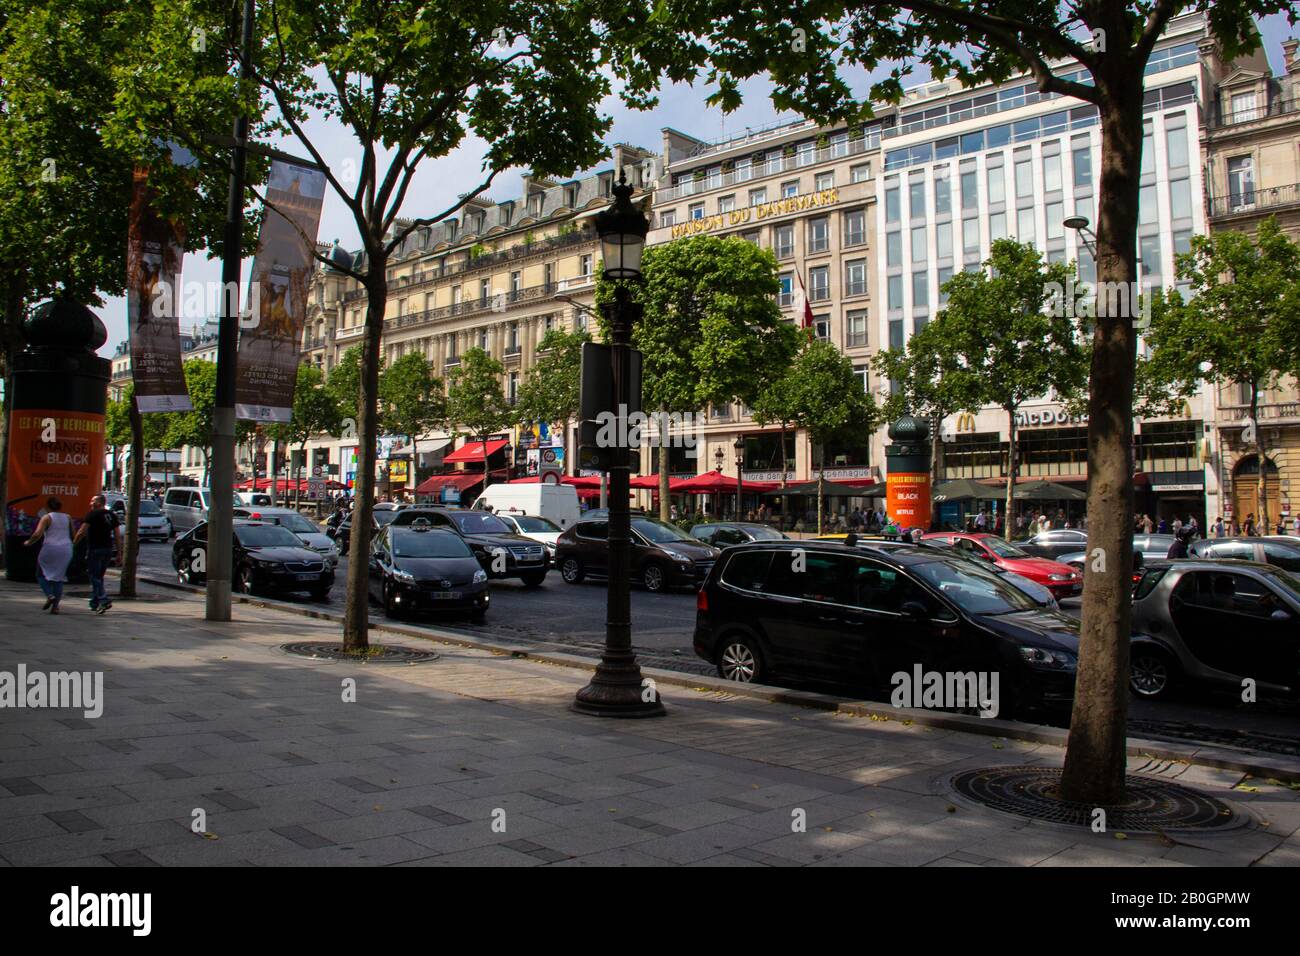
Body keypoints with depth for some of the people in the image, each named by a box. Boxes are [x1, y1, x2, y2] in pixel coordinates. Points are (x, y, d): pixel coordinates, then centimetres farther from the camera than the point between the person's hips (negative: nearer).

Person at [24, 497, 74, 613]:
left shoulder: (47, 517, -3)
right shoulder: (68, 518, 11)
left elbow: (37, 534, -14)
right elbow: (73, 535, 12)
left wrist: (29, 542, 2)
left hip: (50, 548, -4)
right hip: (66, 549, 4)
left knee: (41, 574, 14)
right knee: (59, 577, 9)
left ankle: (50, 595, -9)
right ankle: (55, 606, 3)